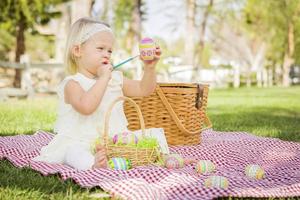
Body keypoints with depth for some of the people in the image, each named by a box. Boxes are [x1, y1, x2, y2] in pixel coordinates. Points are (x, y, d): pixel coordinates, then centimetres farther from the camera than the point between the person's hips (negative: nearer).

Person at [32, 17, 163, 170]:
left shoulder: (115, 79, 11)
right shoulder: (73, 83, -10)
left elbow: (144, 89, 10)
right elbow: (86, 107, -30)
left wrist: (149, 67, -7)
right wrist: (103, 78, -24)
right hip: (80, 143, -7)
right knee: (73, 151, -38)